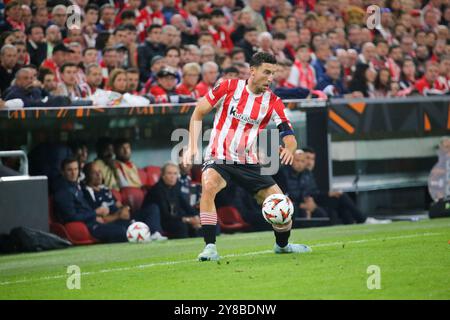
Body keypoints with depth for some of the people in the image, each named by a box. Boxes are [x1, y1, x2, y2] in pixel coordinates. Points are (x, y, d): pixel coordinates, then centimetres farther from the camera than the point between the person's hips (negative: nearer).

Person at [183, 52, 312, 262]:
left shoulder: (272, 102, -2)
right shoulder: (229, 87, -8)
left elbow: (289, 136, -8)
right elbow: (199, 113, 0)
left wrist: (289, 148, -33)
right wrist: (192, 146, -8)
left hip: (248, 163, 3)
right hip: (218, 158, -3)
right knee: (209, 186, -35)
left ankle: (282, 245, 32)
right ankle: (210, 247, -31)